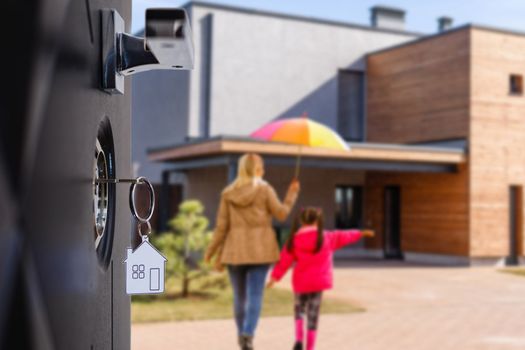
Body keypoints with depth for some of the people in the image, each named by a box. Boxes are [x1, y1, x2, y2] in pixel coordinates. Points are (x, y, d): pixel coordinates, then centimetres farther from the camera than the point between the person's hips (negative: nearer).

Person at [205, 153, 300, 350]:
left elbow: (222, 226, -1)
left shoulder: (228, 193, 1)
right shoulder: (264, 189, -6)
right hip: (259, 250, -3)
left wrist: (212, 251, 7)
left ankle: (242, 334, 29)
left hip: (235, 250, 3)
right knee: (255, 295, -5)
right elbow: (281, 214, -2)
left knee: (239, 295, 15)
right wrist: (292, 195, 13)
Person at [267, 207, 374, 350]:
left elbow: (284, 261, -3)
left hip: (301, 283, 1)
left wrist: (275, 277, 1)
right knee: (313, 315, 2)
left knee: (299, 310, 18)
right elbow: (343, 236, 15)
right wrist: (361, 233, 30)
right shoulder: (327, 237, 0)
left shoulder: (293, 241, -2)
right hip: (318, 282, -1)